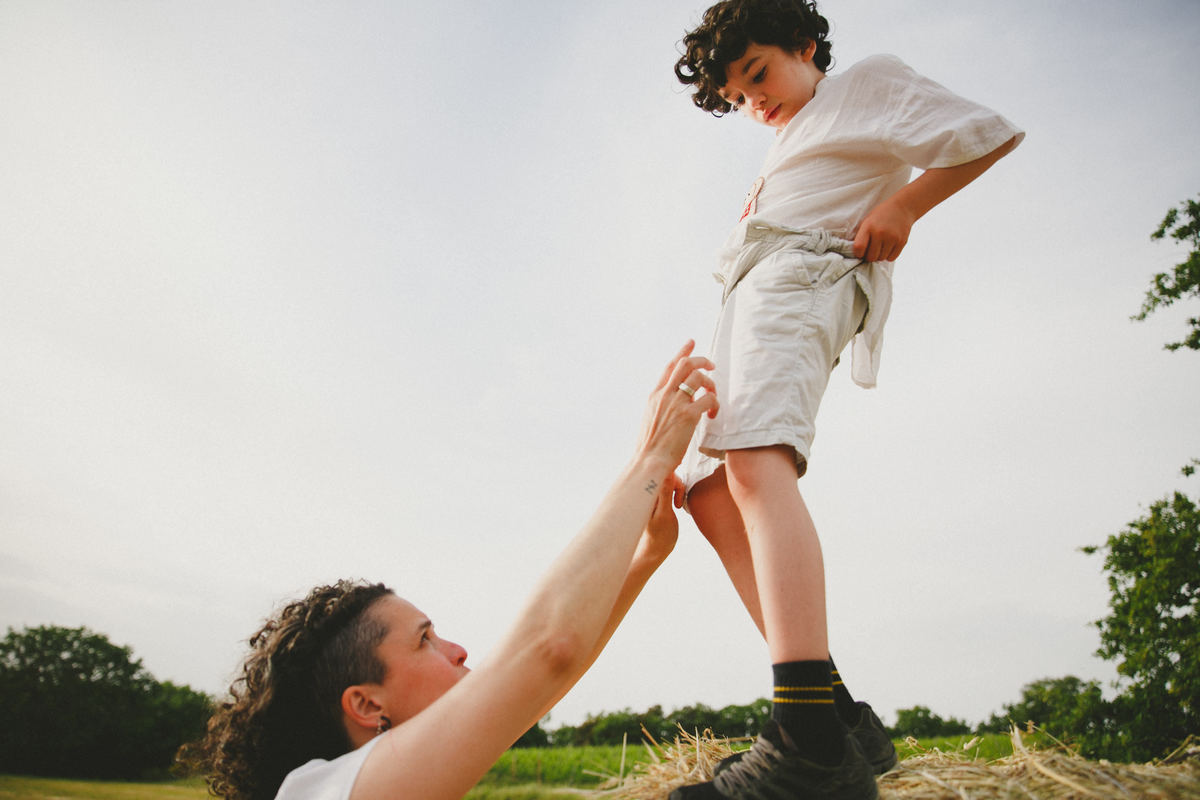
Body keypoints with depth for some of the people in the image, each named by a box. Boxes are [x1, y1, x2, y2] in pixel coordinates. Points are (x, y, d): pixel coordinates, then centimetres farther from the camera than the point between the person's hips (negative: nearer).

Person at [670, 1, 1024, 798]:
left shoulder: (870, 82, 17)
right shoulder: (789, 150, 39)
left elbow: (991, 133, 8)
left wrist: (903, 205, -1)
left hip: (798, 276, -9)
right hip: (749, 299, 9)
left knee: (754, 462, -33)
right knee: (709, 495, -6)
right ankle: (843, 724, -13)